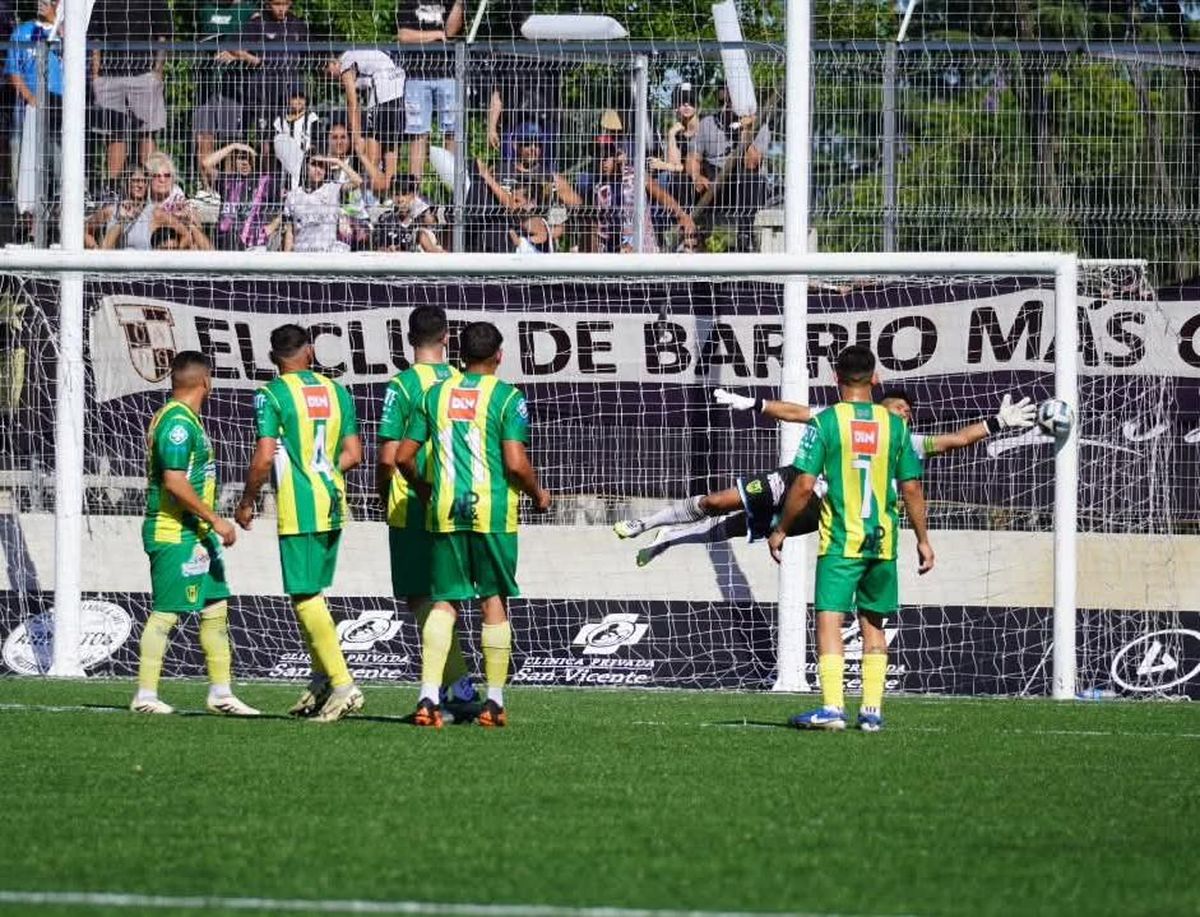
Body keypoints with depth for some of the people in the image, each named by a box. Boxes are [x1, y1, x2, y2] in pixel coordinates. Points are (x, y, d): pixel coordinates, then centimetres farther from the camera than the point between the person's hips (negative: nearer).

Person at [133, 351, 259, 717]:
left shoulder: (185, 419, 16)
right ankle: (145, 695, -2)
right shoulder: (177, 422, -16)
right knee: (166, 612, -7)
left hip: (195, 533, 10)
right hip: (173, 533, -10)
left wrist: (210, 523, 23)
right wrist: (215, 520, -20)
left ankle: (221, 693, 14)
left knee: (216, 607, 10)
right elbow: (174, 482, -23)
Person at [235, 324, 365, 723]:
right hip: (333, 506, 6)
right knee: (313, 594, 17)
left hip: (298, 509, -6)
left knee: (305, 597, -5)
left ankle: (343, 685, -11)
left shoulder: (272, 395, -8)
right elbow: (353, 454, 10)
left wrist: (246, 503, -1)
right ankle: (322, 680, 15)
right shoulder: (336, 392, 9)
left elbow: (264, 458, -14)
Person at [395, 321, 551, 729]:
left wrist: (423, 489, 26)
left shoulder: (436, 394, 8)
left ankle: (428, 696, -7)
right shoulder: (507, 398, -4)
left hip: (445, 512, 3)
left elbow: (404, 456, 7)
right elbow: (516, 463, -12)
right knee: (494, 601, 7)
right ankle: (494, 702, 8)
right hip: (493, 511, -3)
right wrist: (538, 493, 7)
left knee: (444, 602, 6)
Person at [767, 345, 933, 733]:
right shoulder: (894, 424, 4)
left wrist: (780, 530, 4)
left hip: (840, 540, -4)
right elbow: (911, 487, 4)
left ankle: (833, 707, -17)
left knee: (829, 620, -5)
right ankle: (872, 711, 11)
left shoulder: (826, 422, -6)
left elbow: (804, 485, -9)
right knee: (873, 624, 13)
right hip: (882, 541, 4)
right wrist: (923, 539, 14)